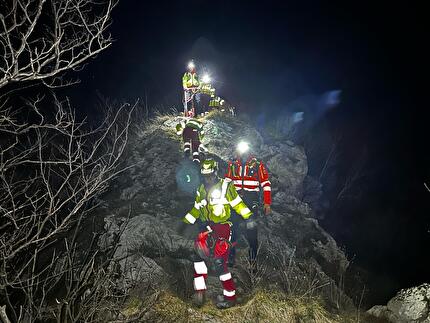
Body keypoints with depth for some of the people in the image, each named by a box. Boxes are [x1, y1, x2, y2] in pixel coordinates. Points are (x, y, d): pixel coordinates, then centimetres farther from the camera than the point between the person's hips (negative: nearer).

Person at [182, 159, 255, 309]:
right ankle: (200, 289, 7)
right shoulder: (201, 190, 13)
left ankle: (230, 297, 2)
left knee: (219, 262, -10)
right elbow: (196, 209, 22)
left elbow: (237, 203, -2)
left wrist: (248, 217, -10)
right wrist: (184, 223, 20)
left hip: (223, 227, -6)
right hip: (207, 228, 6)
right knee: (198, 255, -6)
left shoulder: (226, 186, -5)